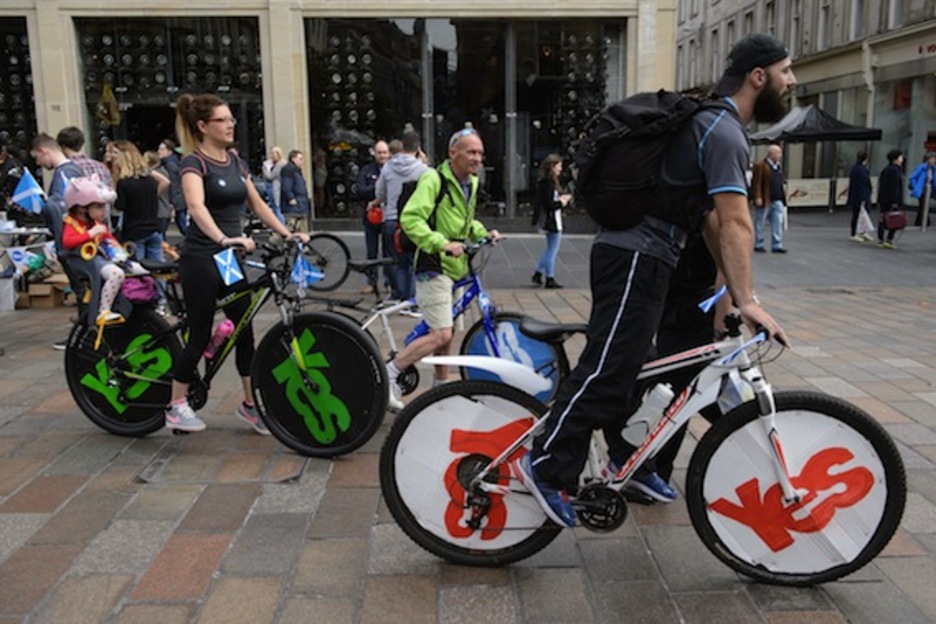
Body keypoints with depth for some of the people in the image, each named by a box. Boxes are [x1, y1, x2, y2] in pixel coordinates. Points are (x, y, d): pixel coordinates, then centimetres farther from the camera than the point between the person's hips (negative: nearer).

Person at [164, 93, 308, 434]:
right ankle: (176, 406, 16)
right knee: (200, 334, 0)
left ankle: (250, 403, 18)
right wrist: (222, 240, -47)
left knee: (244, 329, 7)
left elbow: (258, 205, 13)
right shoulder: (194, 162, -13)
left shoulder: (234, 161, 11)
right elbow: (196, 206, -31)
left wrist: (287, 233, 0)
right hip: (201, 259, -7)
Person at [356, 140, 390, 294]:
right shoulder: (366, 170, 4)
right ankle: (372, 282, 23)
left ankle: (392, 284, 11)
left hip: (388, 217, -3)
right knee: (372, 253, 12)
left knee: (389, 253, 2)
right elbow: (359, 191, -4)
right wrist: (376, 188, -17)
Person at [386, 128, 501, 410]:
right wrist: (442, 243, -33)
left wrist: (484, 233, 9)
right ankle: (388, 373, -4)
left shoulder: (471, 182, 11)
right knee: (441, 334, -15)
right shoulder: (434, 179, -16)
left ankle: (441, 387, 31)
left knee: (445, 334, 17)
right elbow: (410, 219, -25)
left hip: (454, 268, 9)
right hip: (433, 268, -9)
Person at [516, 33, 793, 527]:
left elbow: (713, 220, 20)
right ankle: (546, 465, -6)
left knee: (628, 365, 16)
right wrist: (747, 301, -21)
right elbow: (736, 224, -20)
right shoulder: (724, 131, -12)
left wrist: (735, 289, 18)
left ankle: (627, 461, 28)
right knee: (607, 368, -11)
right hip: (635, 259, -11)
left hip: (640, 256, 11)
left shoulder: (712, 124, 21)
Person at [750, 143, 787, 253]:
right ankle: (758, 245, 13)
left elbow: (780, 183, 20)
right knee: (759, 223, 4)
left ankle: (777, 245, 5)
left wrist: (783, 194, 13)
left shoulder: (777, 166, 15)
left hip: (777, 200, 7)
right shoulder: (760, 166, -10)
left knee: (778, 222, 2)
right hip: (765, 200, -7)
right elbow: (756, 183, -15)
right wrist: (758, 197, -21)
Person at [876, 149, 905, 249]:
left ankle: (880, 241, 10)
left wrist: (879, 199, 21)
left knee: (882, 220, 9)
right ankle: (889, 240, -4)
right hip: (892, 200, -9)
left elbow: (880, 185, 18)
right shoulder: (895, 170, -14)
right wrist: (895, 201, -19)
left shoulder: (885, 169, 13)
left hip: (883, 200, 9)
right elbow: (895, 187, -18)